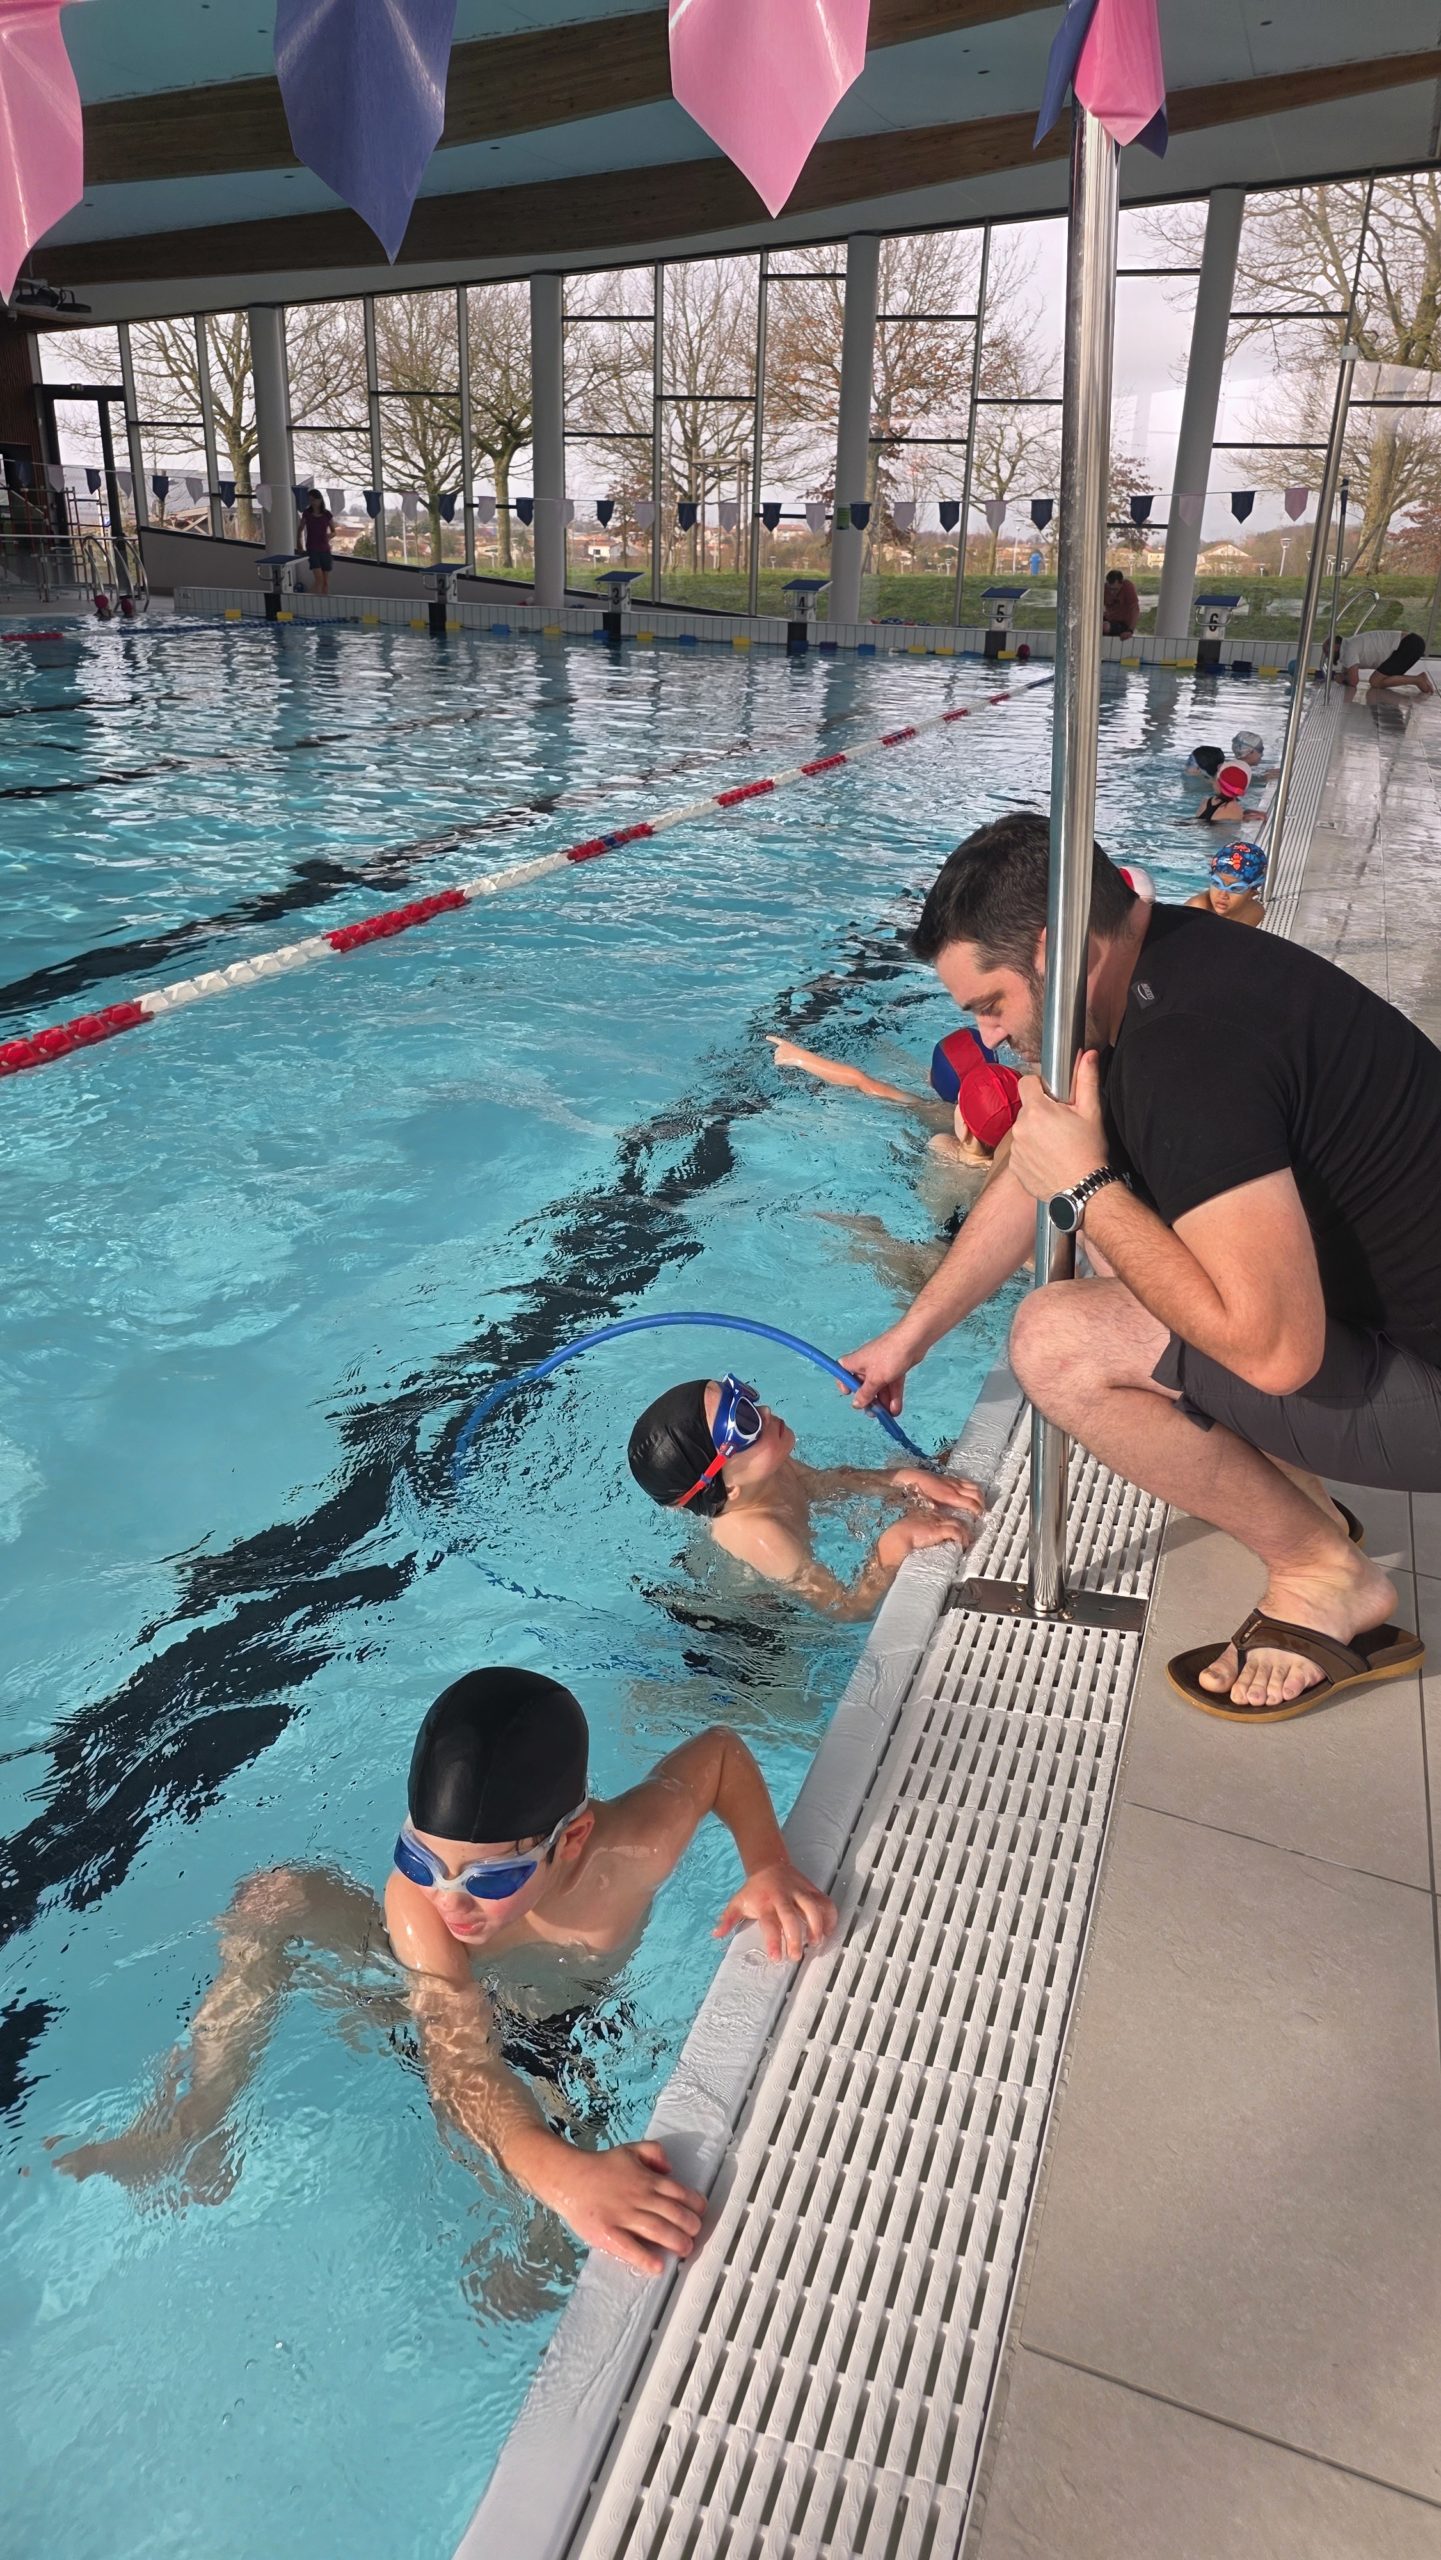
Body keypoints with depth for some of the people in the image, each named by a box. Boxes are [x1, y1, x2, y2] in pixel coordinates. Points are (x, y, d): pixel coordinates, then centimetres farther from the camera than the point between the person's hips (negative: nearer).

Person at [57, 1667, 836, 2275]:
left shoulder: (638, 1845, -38)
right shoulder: (419, 1893, -37)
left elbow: (720, 1747, -21)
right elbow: (459, 2055, -45)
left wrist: (770, 1865, -37)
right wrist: (561, 2174, -64)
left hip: (545, 2041, 0)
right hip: (439, 2004, 1)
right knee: (277, 1899, -18)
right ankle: (189, 2123, -1)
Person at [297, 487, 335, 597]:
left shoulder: (327, 514, -1)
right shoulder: (306, 513, -1)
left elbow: (333, 531, 10)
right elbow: (300, 529, 12)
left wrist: (329, 535, -10)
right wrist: (299, 544, 9)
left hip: (325, 549, 2)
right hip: (312, 549, -2)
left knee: (326, 580, 5)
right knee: (319, 577, -16)